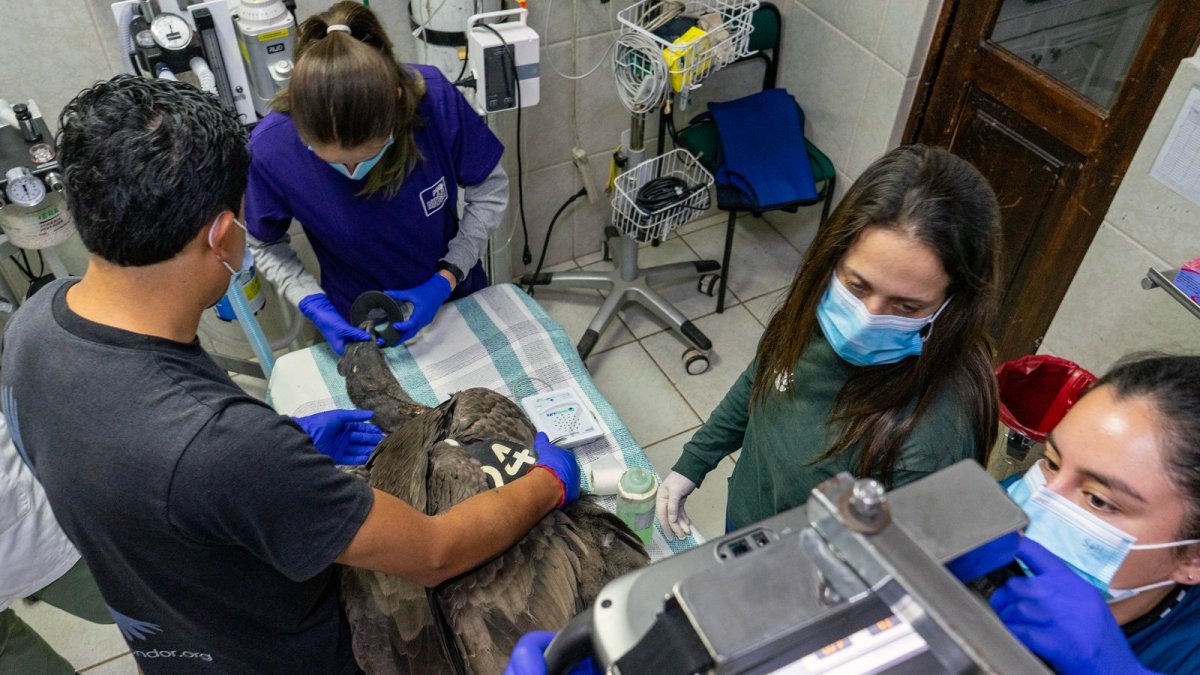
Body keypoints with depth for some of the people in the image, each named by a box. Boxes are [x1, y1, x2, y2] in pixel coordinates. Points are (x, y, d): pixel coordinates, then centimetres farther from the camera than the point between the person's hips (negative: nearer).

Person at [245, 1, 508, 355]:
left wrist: (447, 278, -22)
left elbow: (490, 190, -14)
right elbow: (267, 246, -9)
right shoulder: (270, 148, -28)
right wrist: (316, 307, -24)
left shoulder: (436, 99, -29)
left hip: (455, 298, 1)